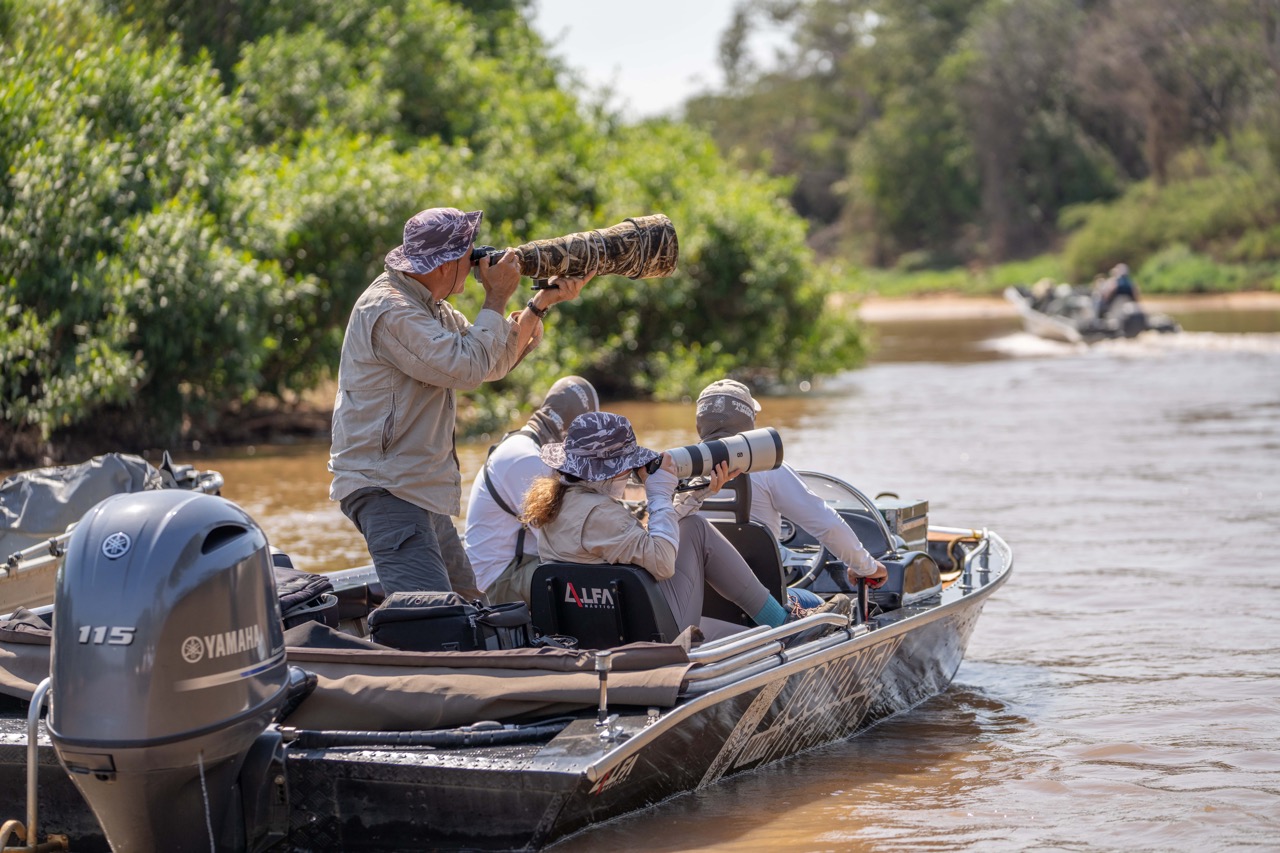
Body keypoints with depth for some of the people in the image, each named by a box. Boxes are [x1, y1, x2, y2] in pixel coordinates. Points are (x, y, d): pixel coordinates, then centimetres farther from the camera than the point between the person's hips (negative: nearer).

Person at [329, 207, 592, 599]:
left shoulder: (430, 305, 15)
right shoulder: (389, 310, -18)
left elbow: (494, 362, 20)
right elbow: (469, 367, -23)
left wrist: (544, 302, 11)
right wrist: (496, 298, -11)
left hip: (423, 491, 11)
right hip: (387, 489, -11)